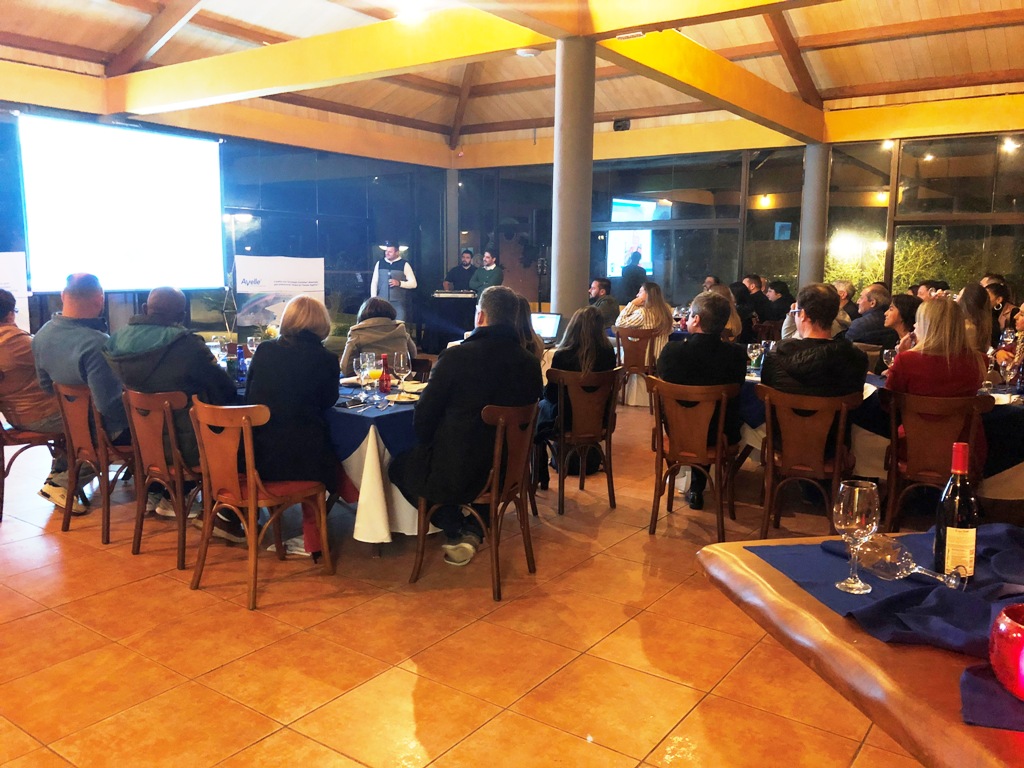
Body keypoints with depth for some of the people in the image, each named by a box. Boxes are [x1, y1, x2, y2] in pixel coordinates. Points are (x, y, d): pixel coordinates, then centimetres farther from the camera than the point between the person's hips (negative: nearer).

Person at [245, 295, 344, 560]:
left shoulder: (264, 350, 2)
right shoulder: (326, 359, -6)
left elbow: (249, 395, 13)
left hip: (256, 458, 4)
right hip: (302, 458, -3)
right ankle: (313, 542, 27)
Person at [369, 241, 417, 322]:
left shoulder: (404, 265, 0)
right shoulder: (379, 264, 8)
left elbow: (413, 283, -1)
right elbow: (374, 282, 11)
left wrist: (399, 283, -16)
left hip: (398, 303, -3)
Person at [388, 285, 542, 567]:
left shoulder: (456, 356, -18)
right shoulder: (531, 364, -6)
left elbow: (423, 418, -11)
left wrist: (427, 447, 10)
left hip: (454, 474, -5)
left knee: (399, 465, 23)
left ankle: (455, 532, 13)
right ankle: (474, 530, 24)